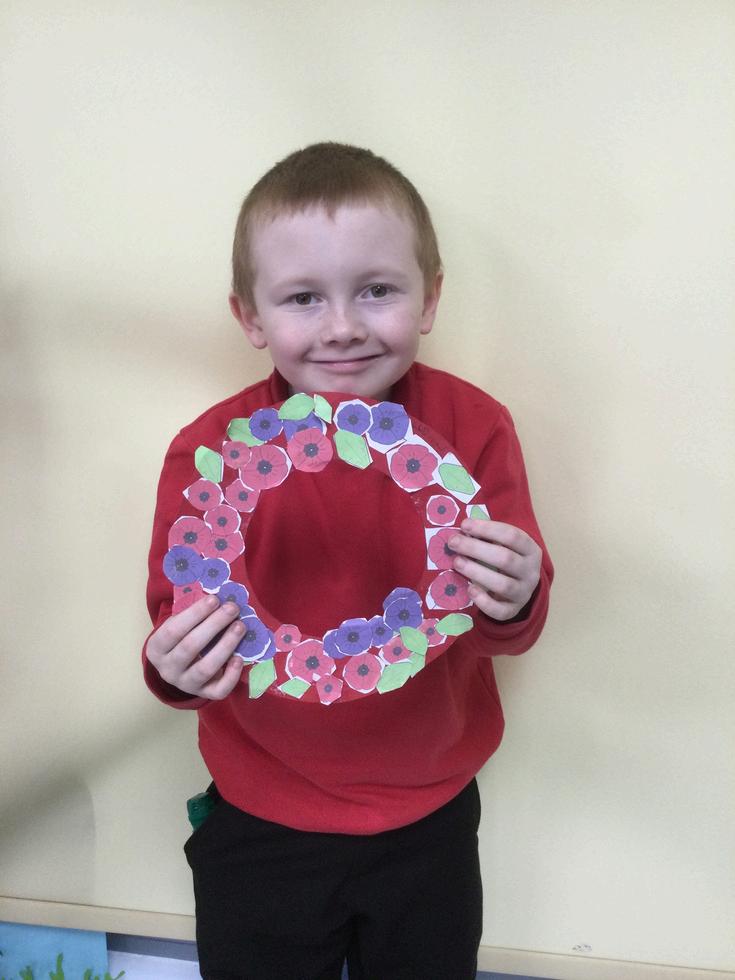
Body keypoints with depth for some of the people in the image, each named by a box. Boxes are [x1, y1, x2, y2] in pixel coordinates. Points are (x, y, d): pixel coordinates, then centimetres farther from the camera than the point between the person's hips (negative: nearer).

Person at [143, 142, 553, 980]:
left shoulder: (472, 426, -15)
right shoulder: (210, 449, -17)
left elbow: (501, 624, -11)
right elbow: (178, 619, -9)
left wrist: (513, 604, -33)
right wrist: (177, 668, -31)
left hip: (429, 817, 1)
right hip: (260, 822, 0)